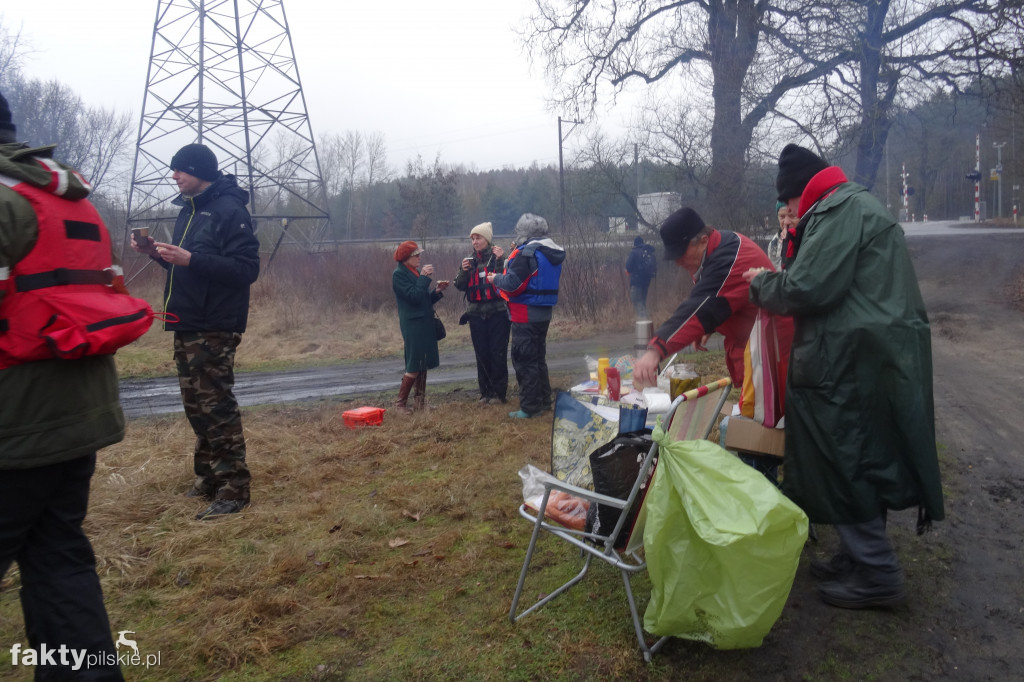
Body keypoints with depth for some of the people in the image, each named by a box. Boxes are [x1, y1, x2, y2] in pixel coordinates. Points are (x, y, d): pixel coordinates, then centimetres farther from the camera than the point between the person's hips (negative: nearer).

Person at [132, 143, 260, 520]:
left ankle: (233, 488, -2)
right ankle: (208, 476, 26)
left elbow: (247, 269, -20)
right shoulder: (189, 210, 17)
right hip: (186, 325, 9)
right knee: (196, 404, 14)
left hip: (215, 328, -9)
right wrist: (158, 252, 6)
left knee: (216, 406, -8)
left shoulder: (230, 210, -11)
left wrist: (191, 259, -27)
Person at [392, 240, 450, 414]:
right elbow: (414, 296, -21)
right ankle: (401, 403, 3)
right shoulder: (399, 274, -11)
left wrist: (438, 291, 0)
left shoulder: (417, 272, 13)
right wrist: (424, 277, -16)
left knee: (423, 364, 11)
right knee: (414, 366, -7)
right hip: (412, 326, -8)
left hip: (425, 324, 8)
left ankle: (420, 401, 20)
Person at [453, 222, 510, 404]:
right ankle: (486, 391, 16)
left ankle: (499, 392, 3)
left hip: (498, 313, -4)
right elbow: (460, 286, 8)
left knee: (498, 353, -4)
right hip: (476, 314, 4)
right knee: (481, 354, 7)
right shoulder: (471, 261, 11)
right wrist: (464, 271, -9)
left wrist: (500, 260, -22)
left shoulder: (498, 258, -2)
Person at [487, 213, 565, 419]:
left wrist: (495, 278, -2)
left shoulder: (526, 253, -18)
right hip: (544, 313, 8)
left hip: (525, 315, -8)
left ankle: (529, 407, 3)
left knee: (524, 361, -1)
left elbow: (511, 284, -22)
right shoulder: (554, 253, 9)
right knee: (539, 358, 19)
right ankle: (543, 401, 26)